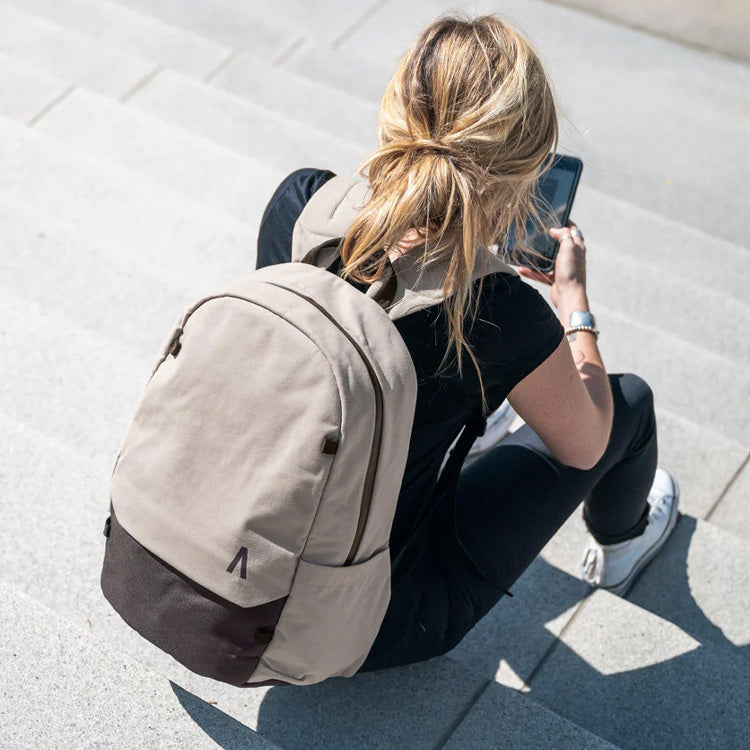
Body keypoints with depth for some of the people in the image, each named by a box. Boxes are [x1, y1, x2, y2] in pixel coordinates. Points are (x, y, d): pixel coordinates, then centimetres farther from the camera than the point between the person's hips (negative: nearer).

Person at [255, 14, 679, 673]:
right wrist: (572, 295, 7)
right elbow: (584, 446, -5)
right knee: (627, 401, 10)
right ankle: (622, 541, 45)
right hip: (380, 630, -5)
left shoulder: (298, 203, -16)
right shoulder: (500, 316, -28)